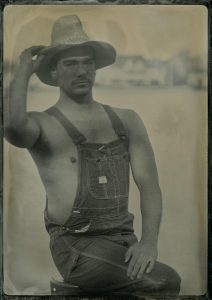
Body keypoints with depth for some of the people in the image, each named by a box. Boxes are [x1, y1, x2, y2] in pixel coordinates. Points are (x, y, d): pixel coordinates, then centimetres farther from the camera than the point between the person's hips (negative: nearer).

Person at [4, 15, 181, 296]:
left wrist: (149, 241, -11)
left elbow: (149, 184, 5)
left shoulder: (126, 120, 12)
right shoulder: (44, 125, 1)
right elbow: (14, 127, -24)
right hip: (76, 245, -4)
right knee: (166, 281, -22)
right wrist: (25, 68, -7)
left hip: (125, 240, 5)